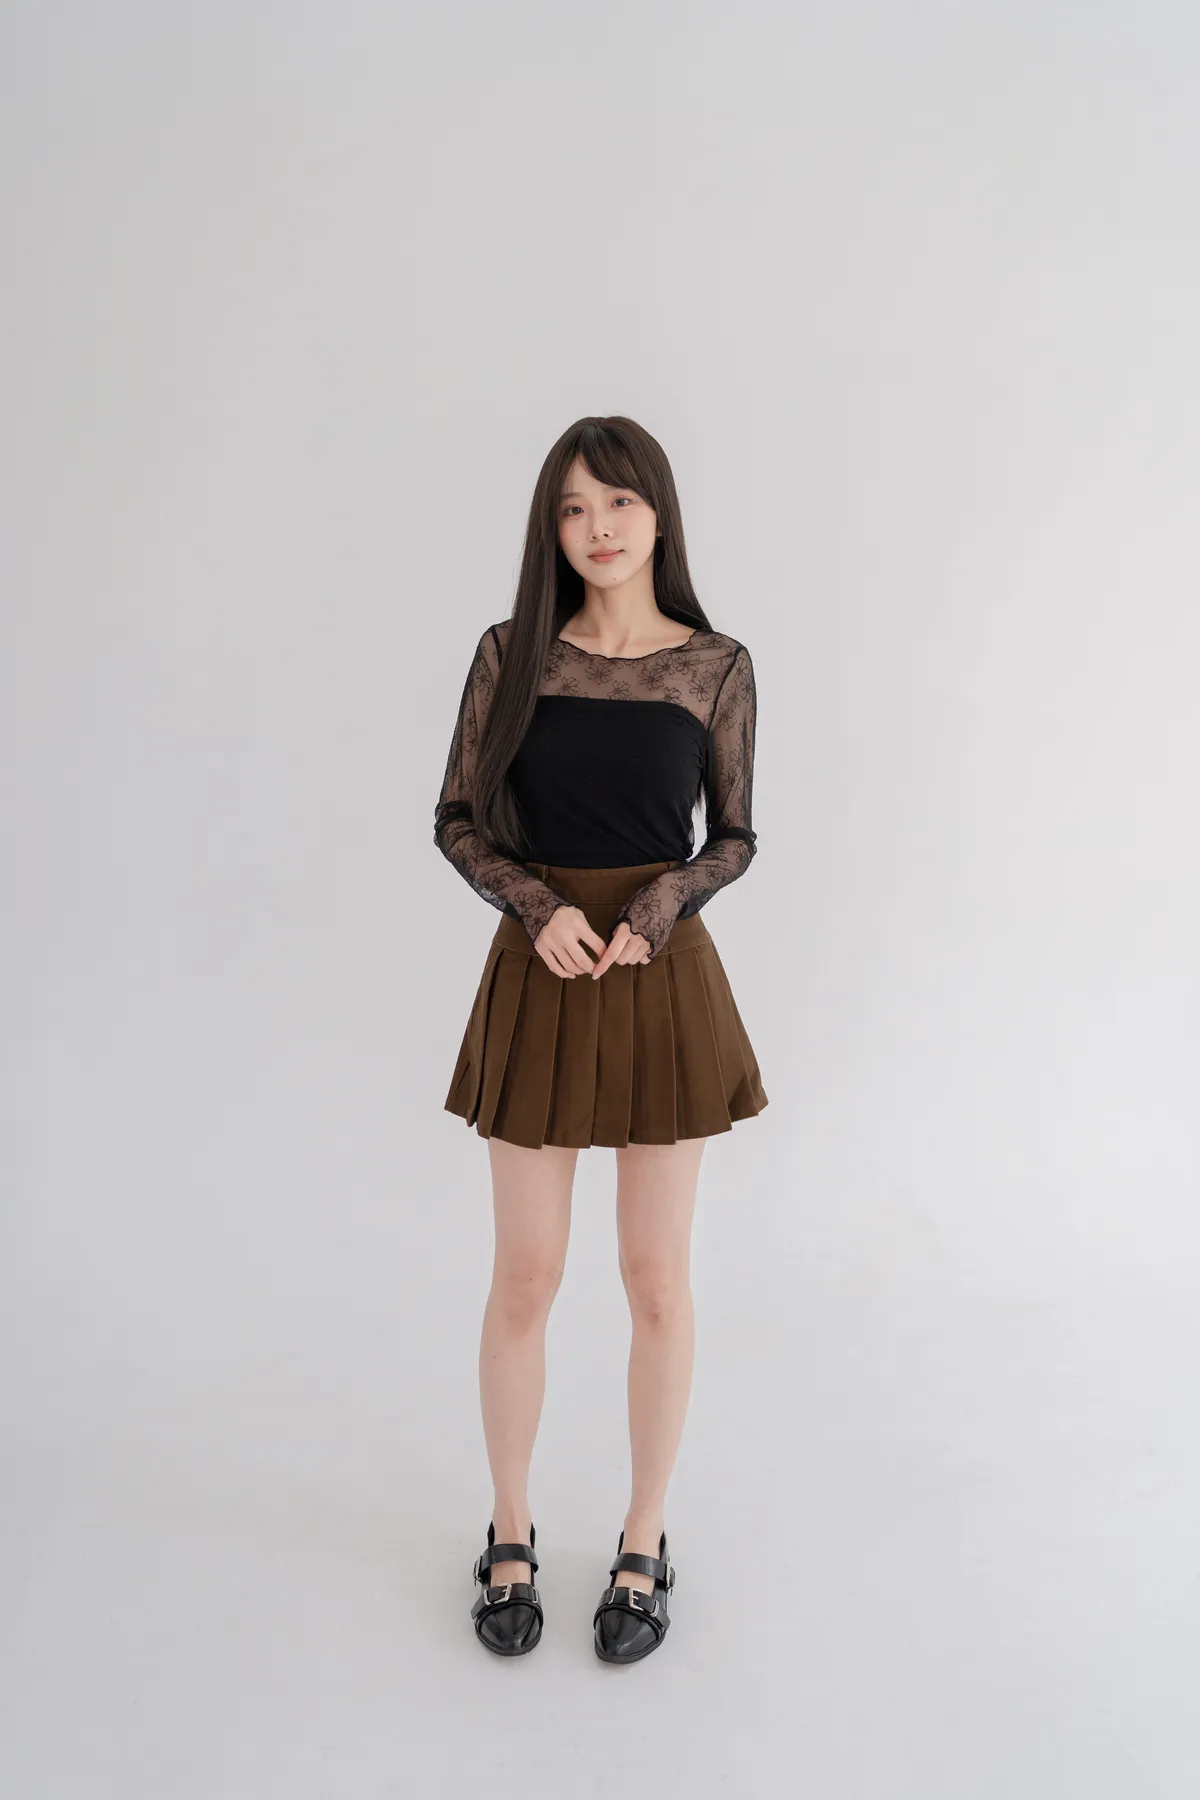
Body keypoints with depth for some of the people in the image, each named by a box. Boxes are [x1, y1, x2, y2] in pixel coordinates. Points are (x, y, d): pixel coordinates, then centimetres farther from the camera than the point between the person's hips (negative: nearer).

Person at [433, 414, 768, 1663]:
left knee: (657, 1281, 9)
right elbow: (456, 822, 2)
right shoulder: (509, 656, -1)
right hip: (540, 979, 0)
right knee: (525, 1279, 9)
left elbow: (735, 837, 4)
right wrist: (540, 908, -15)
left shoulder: (716, 666, -1)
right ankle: (510, 1537, 32)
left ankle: (645, 1547, 30)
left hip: (665, 979, 0)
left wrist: (658, 905, -15)